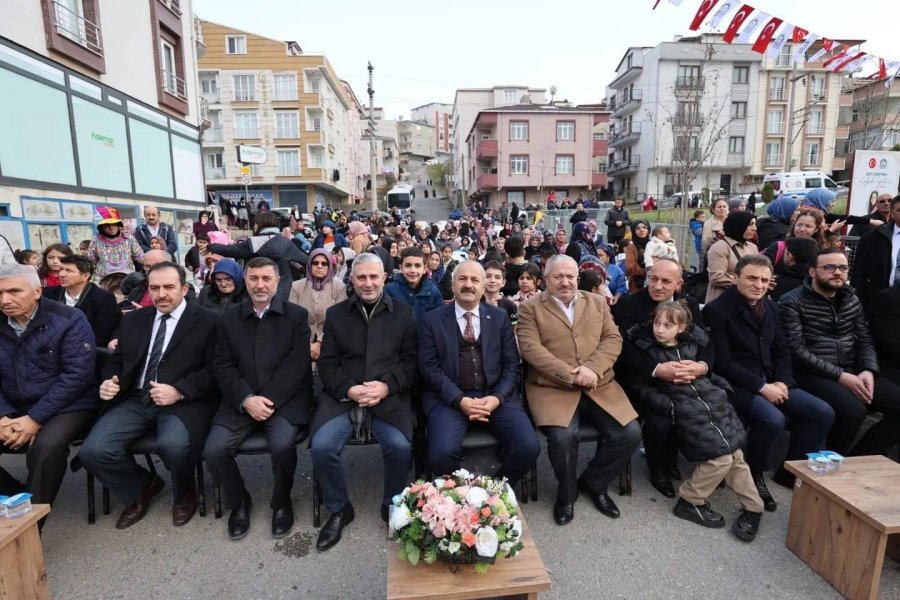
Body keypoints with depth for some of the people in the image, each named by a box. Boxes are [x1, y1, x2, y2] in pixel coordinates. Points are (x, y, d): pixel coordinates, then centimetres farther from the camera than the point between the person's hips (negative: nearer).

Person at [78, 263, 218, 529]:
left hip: (184, 402, -5)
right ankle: (143, 487, 16)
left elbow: (215, 369, -8)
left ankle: (184, 495, 5)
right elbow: (116, 360, 21)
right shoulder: (133, 319, 16)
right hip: (135, 401, 6)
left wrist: (179, 391, -20)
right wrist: (108, 382, -1)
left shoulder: (207, 321, -2)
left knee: (172, 445, -33)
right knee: (92, 451, -16)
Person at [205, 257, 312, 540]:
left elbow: (296, 365, -6)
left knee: (282, 445, -28)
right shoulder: (229, 319, 11)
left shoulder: (297, 315, 2)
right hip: (240, 401, 3)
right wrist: (247, 399, -13)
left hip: (284, 398, -3)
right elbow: (223, 366, 3)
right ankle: (238, 501, 13)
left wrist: (268, 400, -16)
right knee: (214, 450, -18)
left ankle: (282, 501, 5)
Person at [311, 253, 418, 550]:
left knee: (401, 447, -26)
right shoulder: (335, 314, 12)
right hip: (342, 397, 2)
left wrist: (386, 386, -13)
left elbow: (410, 360, 5)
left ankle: (392, 506, 7)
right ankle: (339, 509, 8)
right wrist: (349, 390, -11)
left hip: (389, 397, -1)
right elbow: (327, 362, 7)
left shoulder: (403, 313, 9)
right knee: (321, 447, -22)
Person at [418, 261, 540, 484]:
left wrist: (497, 397, -11)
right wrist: (460, 400, -15)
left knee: (529, 447, -19)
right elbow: (429, 367, -2)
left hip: (495, 395, 2)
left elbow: (512, 364, 7)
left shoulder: (500, 317, 11)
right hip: (449, 398, -2)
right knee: (441, 453, -27)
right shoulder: (433, 321, 6)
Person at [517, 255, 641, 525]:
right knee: (562, 436, -28)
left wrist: (592, 369, -12)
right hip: (552, 387, -4)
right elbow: (530, 348, -8)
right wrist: (570, 375, -17)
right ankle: (566, 493, 6)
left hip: (599, 385, 4)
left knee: (630, 433, -14)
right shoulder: (531, 308, 4)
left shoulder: (598, 303, 16)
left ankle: (593, 482, 15)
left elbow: (613, 339, 7)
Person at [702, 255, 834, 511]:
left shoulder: (770, 306, 12)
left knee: (823, 412, -4)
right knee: (773, 419, -30)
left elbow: (781, 351, 14)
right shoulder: (716, 309, -13)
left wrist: (782, 382, -4)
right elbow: (721, 362, -17)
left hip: (770, 381, 8)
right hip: (735, 384, -8)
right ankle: (754, 475, -3)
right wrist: (761, 387, -19)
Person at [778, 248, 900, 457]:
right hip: (814, 375, -7)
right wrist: (840, 375, -19)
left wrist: (868, 370, -7)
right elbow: (797, 350, -15)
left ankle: (860, 457, 8)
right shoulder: (792, 303, -7)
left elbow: (865, 340, 13)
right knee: (854, 410, -30)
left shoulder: (852, 299, 15)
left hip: (853, 372, 7)